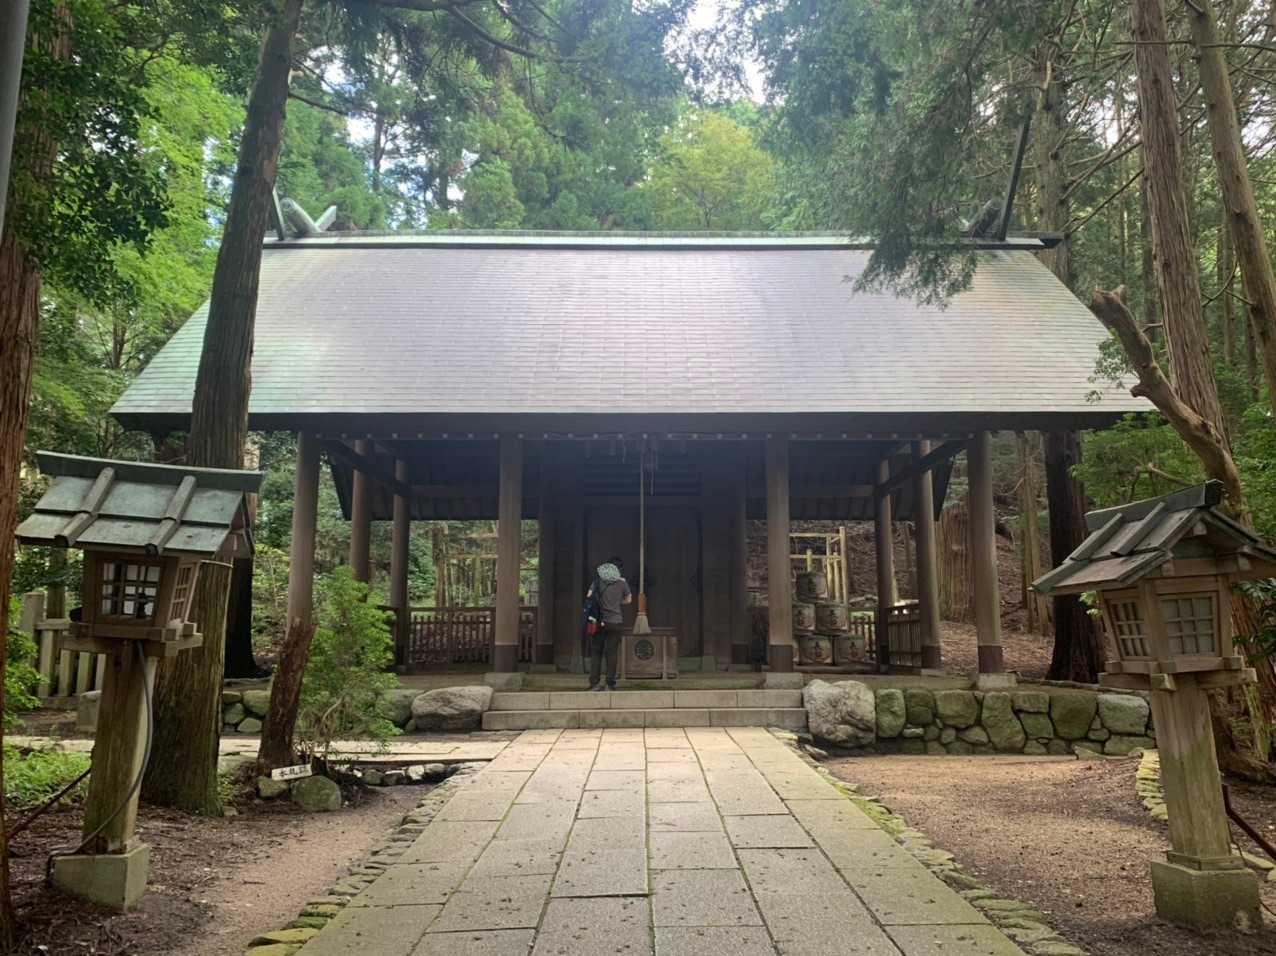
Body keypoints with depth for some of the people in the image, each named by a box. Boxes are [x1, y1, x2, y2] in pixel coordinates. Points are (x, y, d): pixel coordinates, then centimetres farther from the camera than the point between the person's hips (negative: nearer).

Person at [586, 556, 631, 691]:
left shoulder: (598, 579, 3)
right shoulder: (622, 582, 1)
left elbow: (589, 597, -1)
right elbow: (628, 600, 14)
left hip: (598, 621, 1)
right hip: (614, 621, -1)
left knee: (596, 651, 8)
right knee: (611, 653, 3)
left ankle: (594, 683, 5)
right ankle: (610, 684, 3)